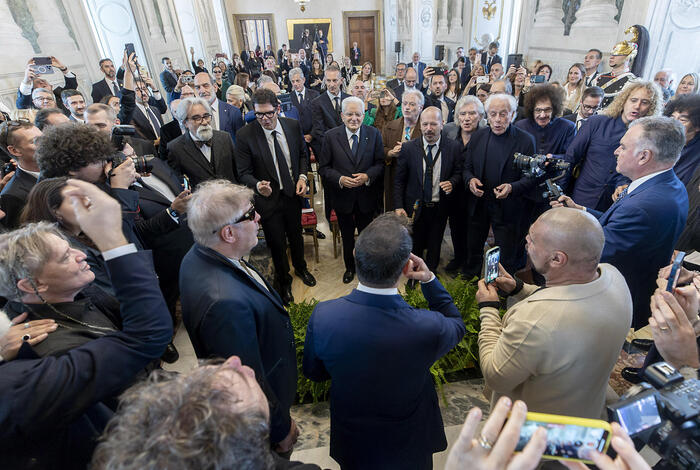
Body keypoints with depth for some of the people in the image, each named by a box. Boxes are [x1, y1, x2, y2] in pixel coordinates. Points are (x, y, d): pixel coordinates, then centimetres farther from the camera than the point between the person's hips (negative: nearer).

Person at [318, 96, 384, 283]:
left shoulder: (374, 134, -4)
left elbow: (380, 163, -1)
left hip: (366, 197, 1)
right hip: (343, 197, 0)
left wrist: (367, 176, -20)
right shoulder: (331, 136, -7)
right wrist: (339, 179, -22)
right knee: (347, 236, 18)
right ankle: (349, 267, 41)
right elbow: (323, 167, -5)